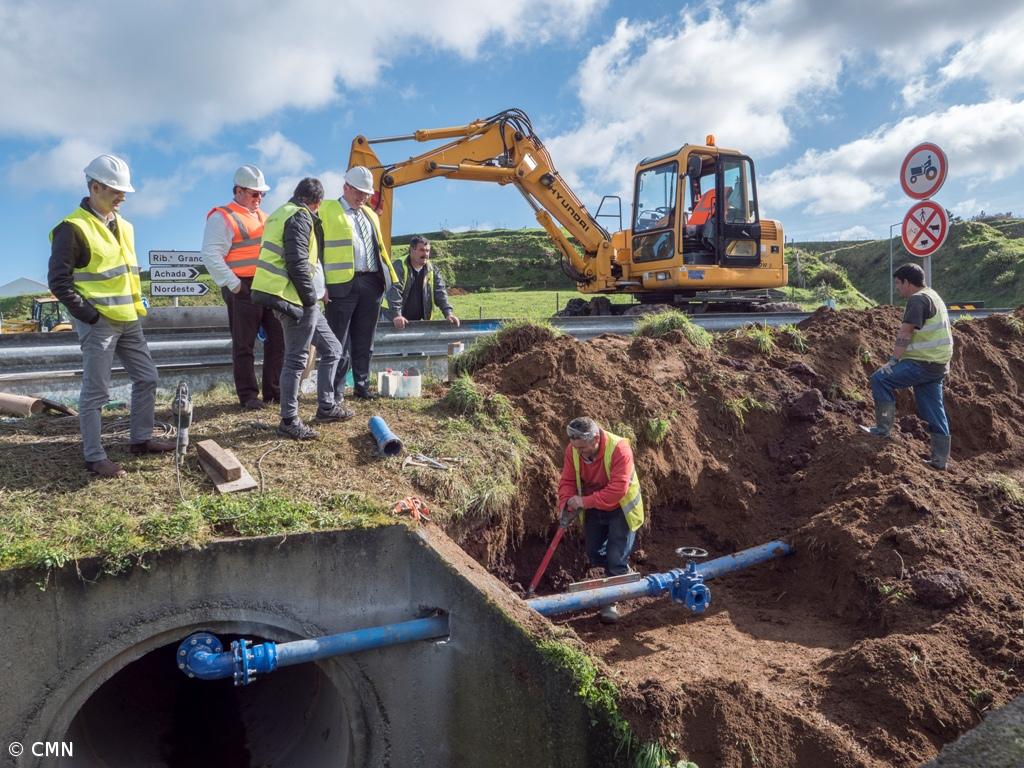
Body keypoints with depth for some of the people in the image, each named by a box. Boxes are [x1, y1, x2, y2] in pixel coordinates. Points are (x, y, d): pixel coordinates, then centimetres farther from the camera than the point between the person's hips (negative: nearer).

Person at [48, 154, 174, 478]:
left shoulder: (122, 225, 13)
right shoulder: (73, 228, -12)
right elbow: (59, 281, -14)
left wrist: (137, 305, 14)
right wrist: (89, 315, -15)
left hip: (128, 320, 8)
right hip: (98, 323, -8)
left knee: (147, 378, 13)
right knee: (96, 392, -2)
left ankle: (141, 439, 27)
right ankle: (95, 457, 8)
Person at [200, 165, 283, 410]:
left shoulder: (262, 217, 19)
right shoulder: (223, 218, -6)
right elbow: (211, 255, -14)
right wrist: (232, 284, -17)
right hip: (243, 289, -8)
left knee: (278, 338, 8)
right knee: (244, 345, 0)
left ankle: (274, 390, 18)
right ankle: (248, 395, 7)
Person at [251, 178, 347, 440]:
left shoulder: (281, 214, 22)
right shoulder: (300, 216, -10)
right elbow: (297, 263, -20)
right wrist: (310, 297, -14)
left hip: (300, 300, 10)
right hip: (295, 299, -10)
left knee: (332, 349, 15)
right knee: (296, 359, -4)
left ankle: (326, 406, 22)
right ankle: (289, 421, 3)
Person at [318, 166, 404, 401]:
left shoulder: (370, 215, 21)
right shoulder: (326, 211, 3)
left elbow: (380, 250, 23)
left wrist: (392, 281, 16)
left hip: (371, 284, 6)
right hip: (342, 285, -5)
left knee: (364, 342, 11)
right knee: (339, 342, -2)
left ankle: (362, 386, 20)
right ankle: (335, 390, 6)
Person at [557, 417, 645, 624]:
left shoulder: (619, 449, -33)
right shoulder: (573, 450, -17)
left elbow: (617, 490, -35)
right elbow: (567, 481, -9)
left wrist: (585, 501, -35)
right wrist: (568, 502, -28)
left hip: (620, 509, -5)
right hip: (593, 510, 6)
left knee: (616, 558, -6)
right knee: (594, 555, 14)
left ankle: (610, 602, 11)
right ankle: (623, 576, 40)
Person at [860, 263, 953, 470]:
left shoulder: (917, 299, -12)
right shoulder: (932, 296, 20)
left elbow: (905, 333, -19)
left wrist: (894, 360, -20)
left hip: (924, 364, -10)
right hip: (938, 364, 10)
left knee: (880, 379, -13)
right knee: (934, 412, 12)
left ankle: (883, 428, -10)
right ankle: (940, 459, 16)